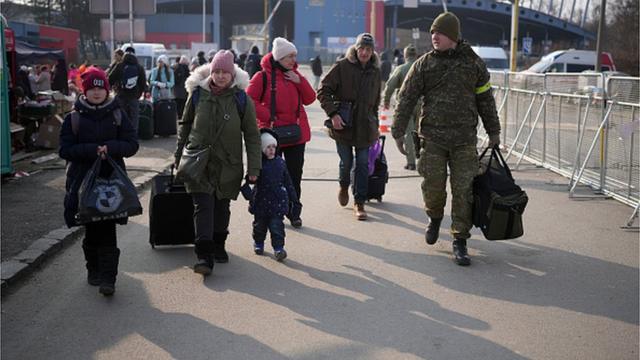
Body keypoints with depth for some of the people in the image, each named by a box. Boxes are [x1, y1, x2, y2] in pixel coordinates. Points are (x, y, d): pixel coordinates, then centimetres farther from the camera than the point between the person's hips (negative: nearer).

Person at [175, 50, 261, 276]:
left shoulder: (241, 99, -4)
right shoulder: (197, 94, -1)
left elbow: (252, 136, 0)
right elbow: (185, 125, 14)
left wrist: (253, 168, -3)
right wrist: (179, 154, 14)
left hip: (228, 164, 0)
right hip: (199, 162, 0)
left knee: (221, 207, 12)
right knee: (203, 206, -10)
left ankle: (218, 246, 32)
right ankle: (204, 255, -12)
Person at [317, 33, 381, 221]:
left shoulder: (375, 71, 9)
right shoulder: (342, 66, -6)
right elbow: (323, 91, -7)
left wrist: (375, 125, 18)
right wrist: (333, 113, -17)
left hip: (365, 126, 3)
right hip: (343, 125, -3)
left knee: (363, 165, 2)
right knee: (346, 162, 5)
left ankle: (359, 203, 13)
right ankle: (344, 186, 39)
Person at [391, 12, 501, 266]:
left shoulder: (473, 63, 6)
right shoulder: (424, 64, 4)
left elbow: (485, 99, 13)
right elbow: (406, 99, 3)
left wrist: (493, 131, 15)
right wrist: (398, 132, -2)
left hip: (465, 140, 0)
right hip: (433, 137, 0)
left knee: (462, 190, -1)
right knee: (433, 185, 2)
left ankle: (460, 241, 9)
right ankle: (435, 218, 34)